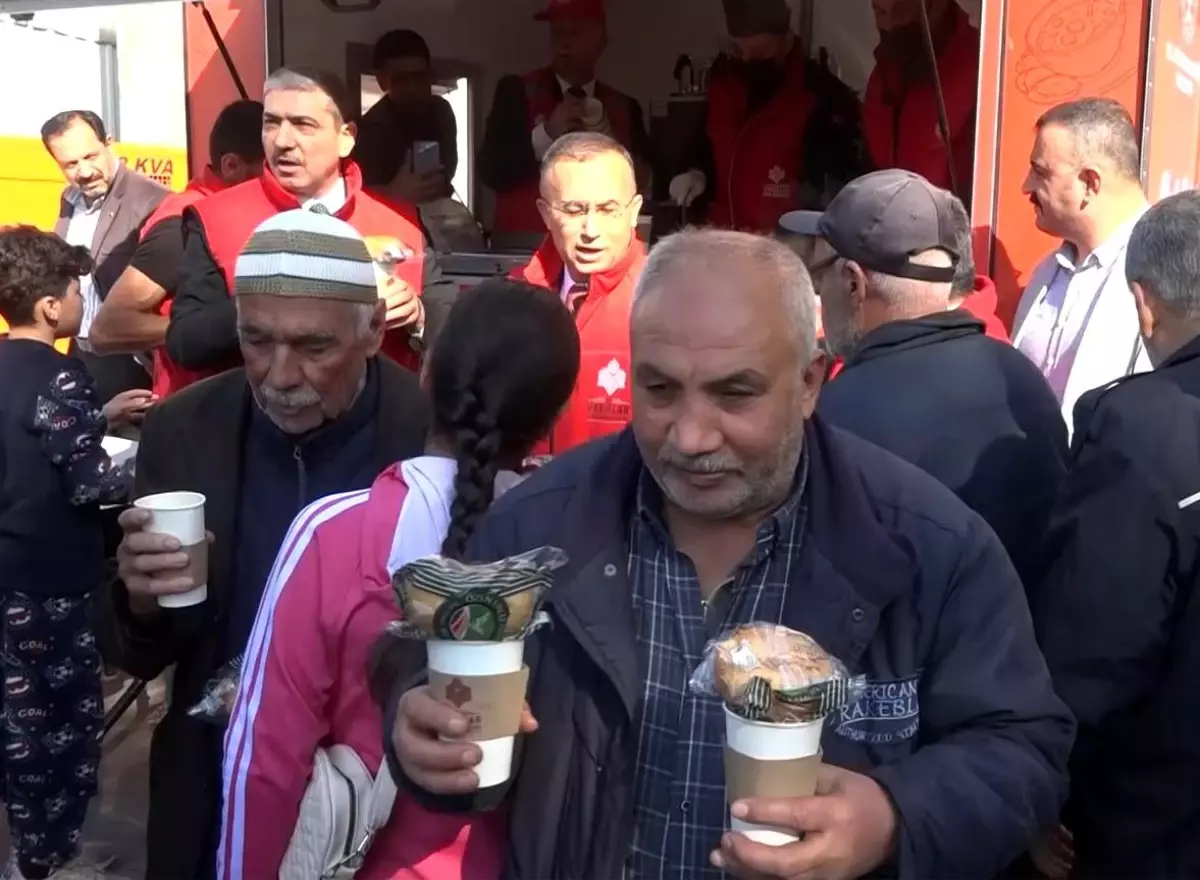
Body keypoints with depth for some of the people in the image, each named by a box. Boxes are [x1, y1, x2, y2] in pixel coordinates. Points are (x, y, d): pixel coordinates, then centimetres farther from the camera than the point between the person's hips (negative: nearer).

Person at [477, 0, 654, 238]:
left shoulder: (624, 107, 7)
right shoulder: (516, 92, 2)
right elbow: (489, 171, -6)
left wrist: (605, 135, -10)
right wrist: (546, 134, -17)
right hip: (523, 245, -1)